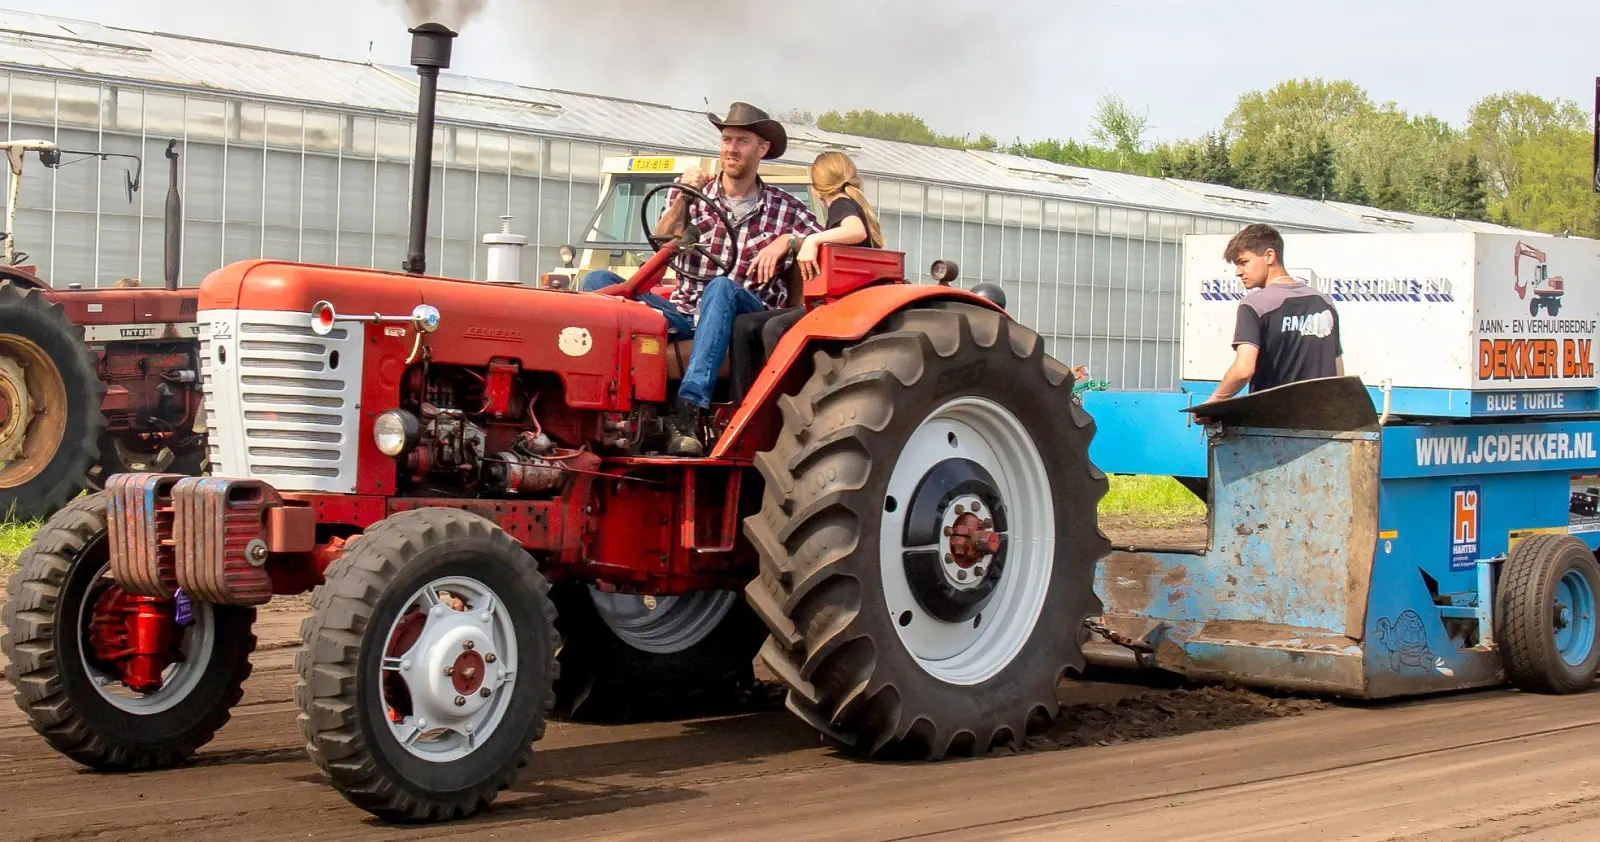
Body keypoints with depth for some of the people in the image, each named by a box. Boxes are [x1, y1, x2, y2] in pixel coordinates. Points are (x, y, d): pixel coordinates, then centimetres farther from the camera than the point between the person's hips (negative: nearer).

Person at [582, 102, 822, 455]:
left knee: (721, 287, -38)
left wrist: (787, 241, -13)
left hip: (747, 315, -2)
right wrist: (682, 199, -14)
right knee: (599, 281, -18)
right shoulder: (692, 194, 14)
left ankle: (689, 410, -48)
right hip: (685, 313, 3)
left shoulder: (784, 209, 12)